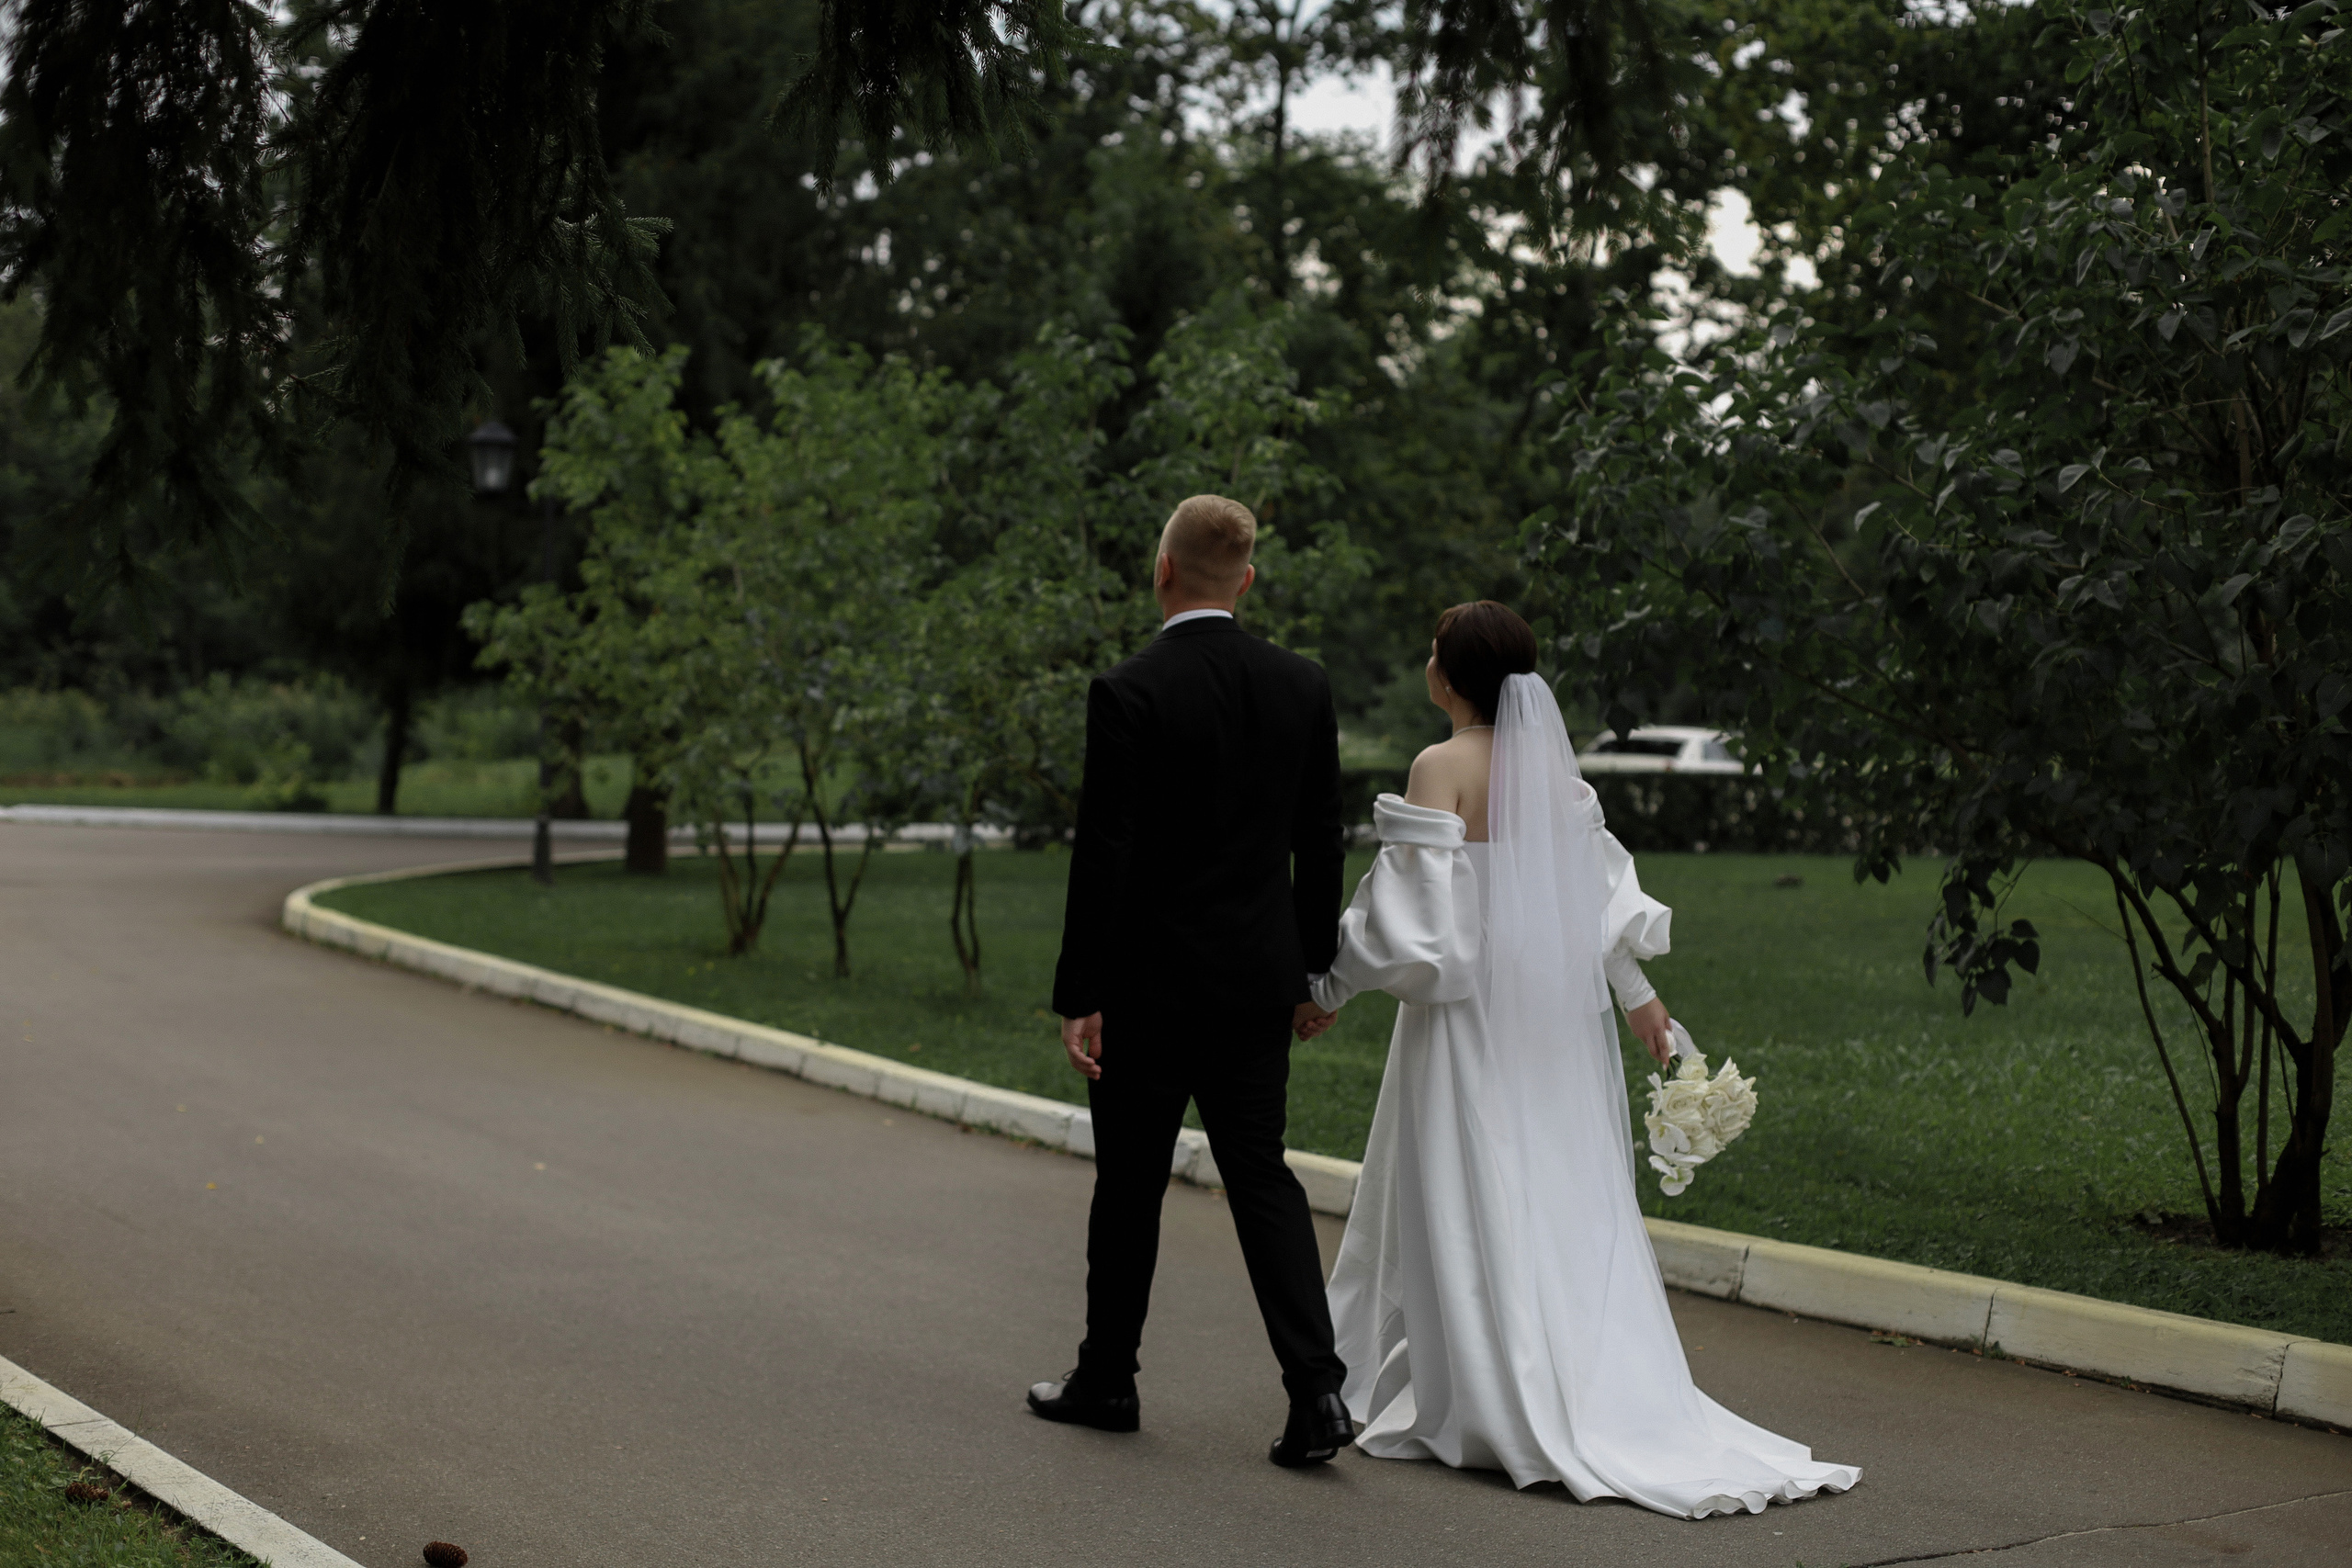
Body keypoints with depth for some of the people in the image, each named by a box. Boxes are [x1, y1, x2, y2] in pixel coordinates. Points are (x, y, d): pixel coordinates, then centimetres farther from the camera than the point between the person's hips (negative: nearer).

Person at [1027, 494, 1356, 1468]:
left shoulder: (1128, 694, -14)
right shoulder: (1302, 686, 2)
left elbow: (1103, 853, -16)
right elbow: (1321, 841, 8)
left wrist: (1079, 997, -11)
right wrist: (1311, 968, 18)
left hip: (1150, 984, -4)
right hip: (1258, 983, 4)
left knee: (1130, 1185, 10)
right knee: (1263, 1176, 9)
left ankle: (1107, 1379, 24)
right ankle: (1315, 1390, -3)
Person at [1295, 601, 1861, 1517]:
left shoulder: (1442, 769, -12)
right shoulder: (1550, 761, 7)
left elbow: (1414, 907, -16)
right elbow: (1601, 885, 11)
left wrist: (1332, 992, -7)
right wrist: (1637, 994, 18)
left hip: (1470, 1012, -6)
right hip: (1555, 1014, 7)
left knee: (1471, 1206, 0)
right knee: (1561, 1206, 10)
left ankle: (1488, 1410, 4)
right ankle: (1602, 1399, 12)